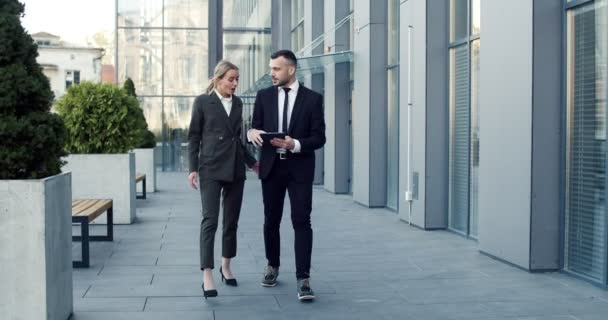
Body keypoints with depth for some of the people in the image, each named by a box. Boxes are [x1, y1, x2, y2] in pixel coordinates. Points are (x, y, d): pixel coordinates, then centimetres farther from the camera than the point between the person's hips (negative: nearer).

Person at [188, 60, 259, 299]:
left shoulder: (237, 103, 12)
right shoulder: (203, 102, -1)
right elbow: (193, 137, 0)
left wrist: (251, 162, 19)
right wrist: (193, 168, -6)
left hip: (235, 169, 5)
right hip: (211, 169, -5)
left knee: (232, 220, 10)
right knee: (210, 220, -11)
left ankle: (226, 267, 24)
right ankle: (207, 276, -14)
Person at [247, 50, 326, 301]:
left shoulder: (312, 98, -2)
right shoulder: (264, 96, 6)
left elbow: (319, 137, -4)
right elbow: (255, 128, 6)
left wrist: (296, 144, -21)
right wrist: (252, 133, -18)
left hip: (299, 168, -3)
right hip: (271, 167, 3)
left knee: (301, 221, -9)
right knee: (271, 220, 12)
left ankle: (303, 279, -8)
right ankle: (272, 266, 32)